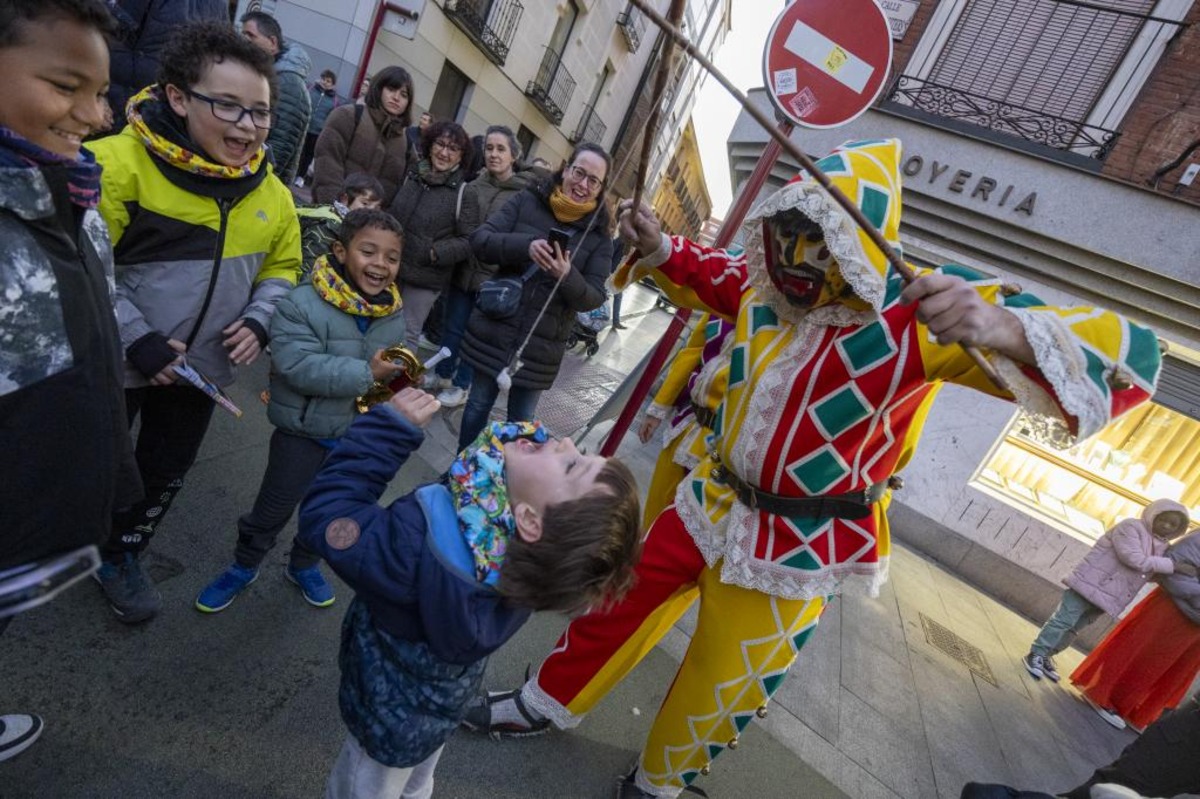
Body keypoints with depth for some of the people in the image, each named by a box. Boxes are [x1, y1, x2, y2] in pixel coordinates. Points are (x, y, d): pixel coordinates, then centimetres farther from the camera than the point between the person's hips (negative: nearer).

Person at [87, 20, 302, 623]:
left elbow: (282, 266, 7)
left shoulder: (271, 193, -4)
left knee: (165, 476, 20)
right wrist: (136, 339, -23)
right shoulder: (120, 162, -21)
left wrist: (257, 320, -9)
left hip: (199, 369, 4)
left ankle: (120, 557, 46)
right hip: (112, 362, -4)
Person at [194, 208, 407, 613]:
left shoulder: (394, 312, -2)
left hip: (360, 434, 5)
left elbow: (398, 360, 12)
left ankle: (304, 565, 48)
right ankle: (243, 566, 41)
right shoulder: (302, 304, -21)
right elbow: (299, 366, -31)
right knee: (273, 508, 12)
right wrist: (365, 374, -32)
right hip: (304, 431, -4)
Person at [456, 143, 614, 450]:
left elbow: (594, 298, -6)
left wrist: (568, 276, -27)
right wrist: (525, 246, -25)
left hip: (540, 348, -1)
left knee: (521, 421, 9)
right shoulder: (528, 201, 0)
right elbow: (480, 240, -7)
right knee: (478, 406, 14)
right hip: (493, 332, 1)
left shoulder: (599, 235, -1)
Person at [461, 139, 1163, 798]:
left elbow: (1125, 358, -30)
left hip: (799, 548, -5)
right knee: (620, 599, 18)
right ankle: (549, 703, 46)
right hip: (716, 499, 6)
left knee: (716, 693, 13)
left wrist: (1007, 328, -52)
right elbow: (709, 276, 18)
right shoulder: (766, 286, -5)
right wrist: (659, 248, -3)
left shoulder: (920, 310, -24)